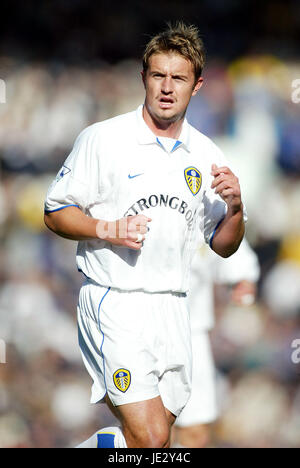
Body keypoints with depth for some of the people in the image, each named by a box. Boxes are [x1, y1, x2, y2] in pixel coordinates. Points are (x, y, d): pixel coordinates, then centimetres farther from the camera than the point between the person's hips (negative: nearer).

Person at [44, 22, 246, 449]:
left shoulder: (206, 156, 9)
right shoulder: (103, 139, -4)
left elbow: (224, 245, 14)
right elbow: (55, 214, 0)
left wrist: (235, 208, -6)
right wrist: (108, 229, -16)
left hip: (171, 307, 5)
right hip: (114, 302, -5)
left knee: (154, 433, 9)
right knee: (151, 441, -17)